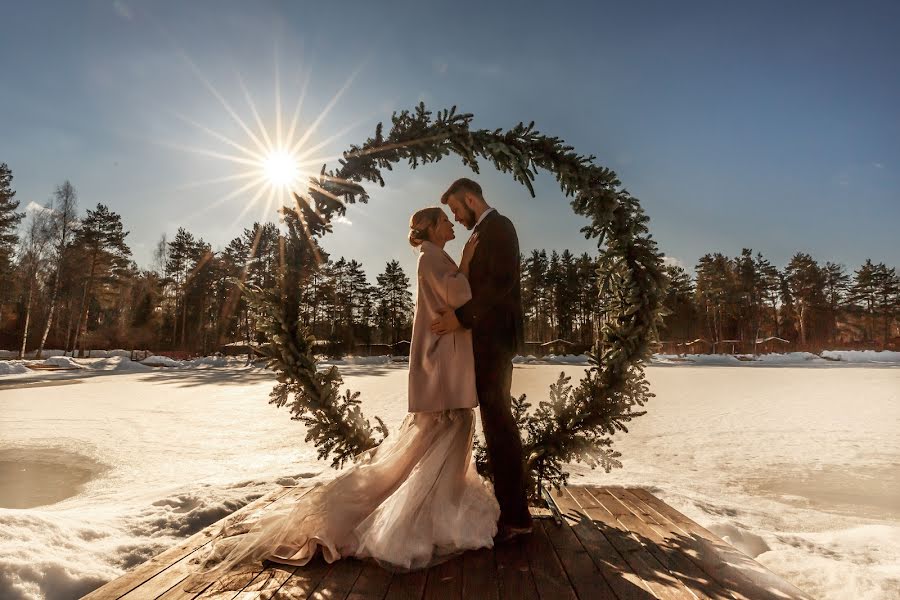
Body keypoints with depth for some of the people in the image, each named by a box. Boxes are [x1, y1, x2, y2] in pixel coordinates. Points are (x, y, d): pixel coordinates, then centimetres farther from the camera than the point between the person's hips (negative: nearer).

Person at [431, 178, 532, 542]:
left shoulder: (498, 226, -7)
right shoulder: (481, 233, 20)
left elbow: (501, 282, -20)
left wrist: (461, 317, -22)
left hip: (494, 336, -10)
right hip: (485, 338, 10)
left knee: (497, 420, -7)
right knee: (497, 420, 12)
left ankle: (514, 517, 3)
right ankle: (510, 508, 23)